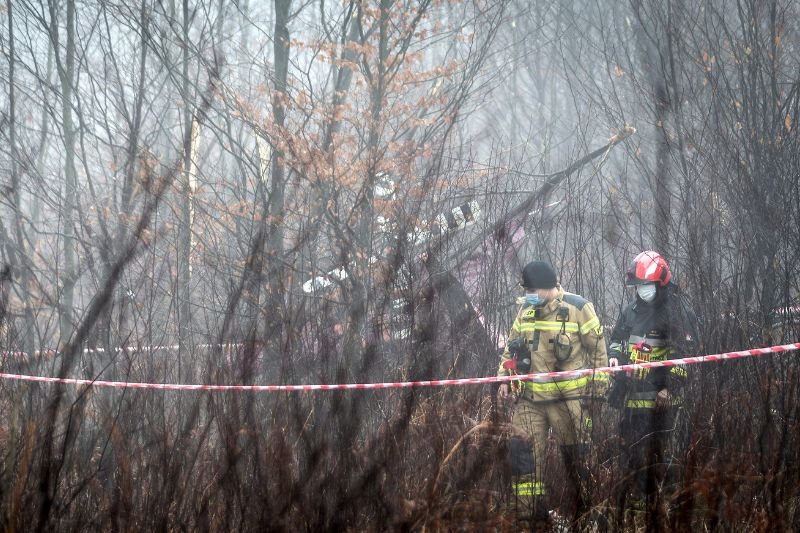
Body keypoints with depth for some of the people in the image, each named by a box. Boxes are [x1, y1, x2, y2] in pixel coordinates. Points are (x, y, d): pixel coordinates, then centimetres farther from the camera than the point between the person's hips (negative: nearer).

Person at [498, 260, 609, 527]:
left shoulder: (578, 308, -9)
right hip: (530, 397, 5)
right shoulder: (526, 310, 8)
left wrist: (599, 383, -3)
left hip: (568, 398, -5)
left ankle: (586, 508, 22)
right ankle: (531, 512, 3)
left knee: (576, 454, 8)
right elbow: (512, 346, 18)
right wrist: (505, 377, 10)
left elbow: (597, 348, -3)